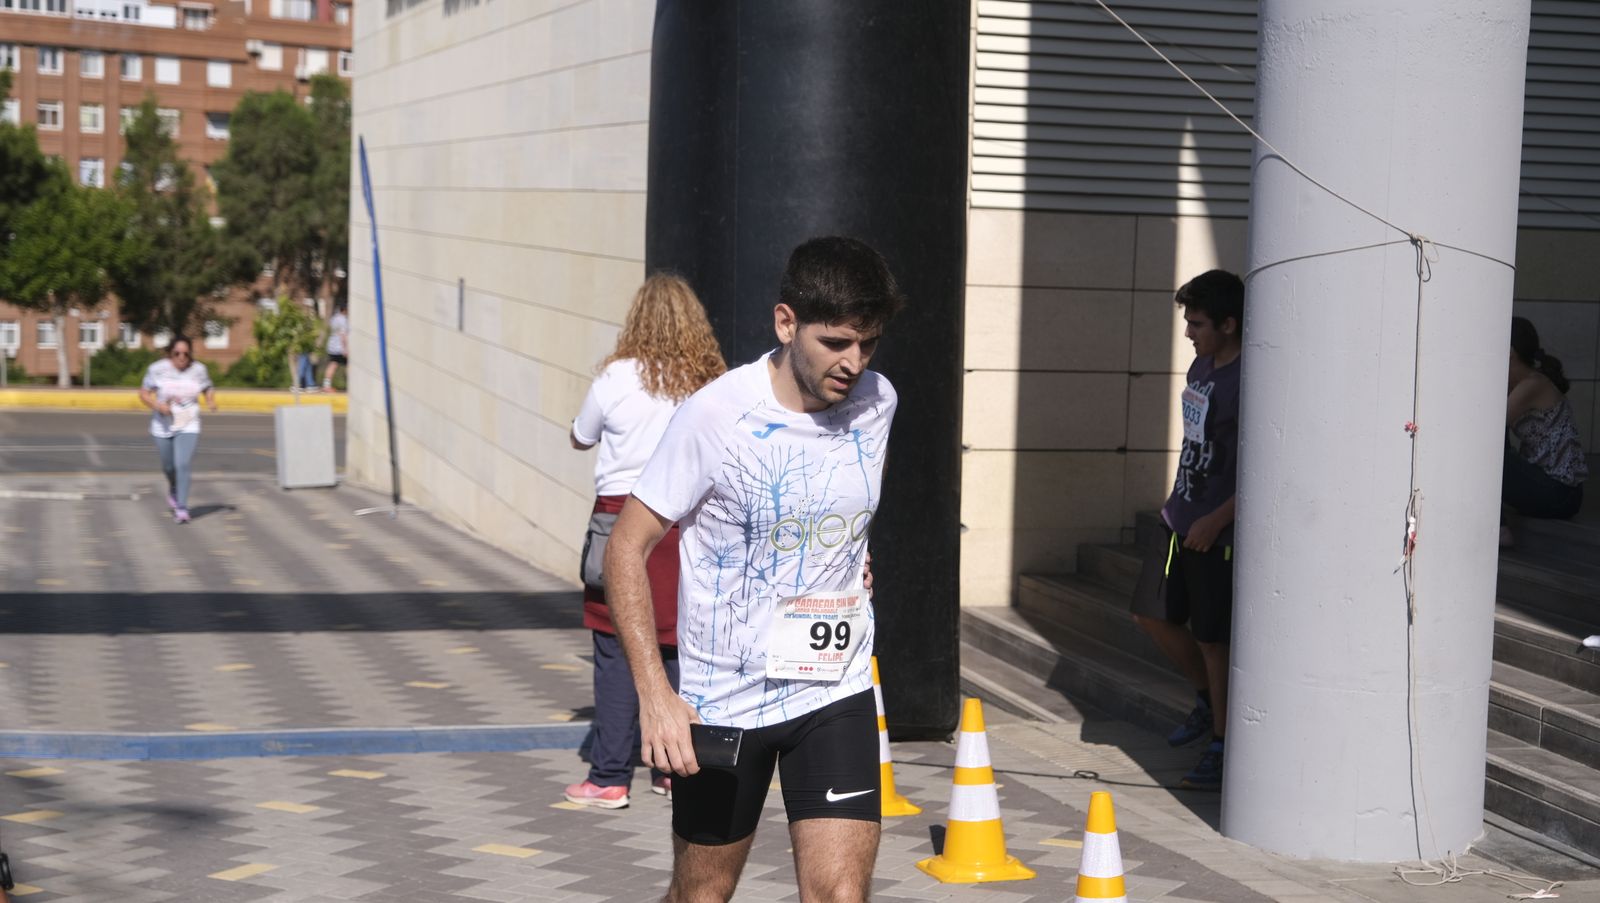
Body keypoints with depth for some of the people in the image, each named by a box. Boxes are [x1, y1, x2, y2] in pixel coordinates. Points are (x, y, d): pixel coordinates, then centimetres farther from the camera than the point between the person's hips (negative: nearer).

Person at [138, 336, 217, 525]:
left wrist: (211, 401, -11)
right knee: (168, 466, 14)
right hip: (163, 425, 1)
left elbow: (208, 389, 10)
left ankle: (181, 509, -12)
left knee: (183, 465, -15)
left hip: (188, 426, -1)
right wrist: (157, 405, -22)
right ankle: (173, 488, 49)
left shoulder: (198, 369, -5)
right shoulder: (158, 369, -10)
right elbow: (143, 393, -4)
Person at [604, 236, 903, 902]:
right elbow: (626, 549, -14)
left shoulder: (877, 402, -2)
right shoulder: (715, 416, -17)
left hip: (836, 694, 3)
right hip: (720, 702, -3)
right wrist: (654, 692, -22)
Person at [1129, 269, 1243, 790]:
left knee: (1213, 640, 0)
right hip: (1179, 516, 9)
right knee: (1153, 616, 15)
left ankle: (1222, 745, 13)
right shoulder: (1203, 365, 9)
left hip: (1216, 532, -9)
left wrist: (1216, 519, -21)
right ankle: (1208, 700, 33)